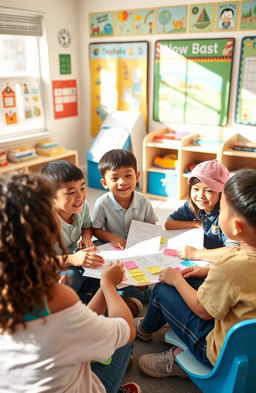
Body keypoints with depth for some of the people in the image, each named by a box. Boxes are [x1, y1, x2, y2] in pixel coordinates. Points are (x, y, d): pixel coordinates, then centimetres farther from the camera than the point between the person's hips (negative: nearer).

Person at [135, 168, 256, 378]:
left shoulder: (232, 265, -35)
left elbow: (203, 311, -17)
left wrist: (176, 279, -3)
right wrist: (209, 272, 6)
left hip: (225, 353, -7)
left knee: (162, 289, 5)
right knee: (190, 282, 16)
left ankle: (145, 329, 37)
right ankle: (181, 356, 22)